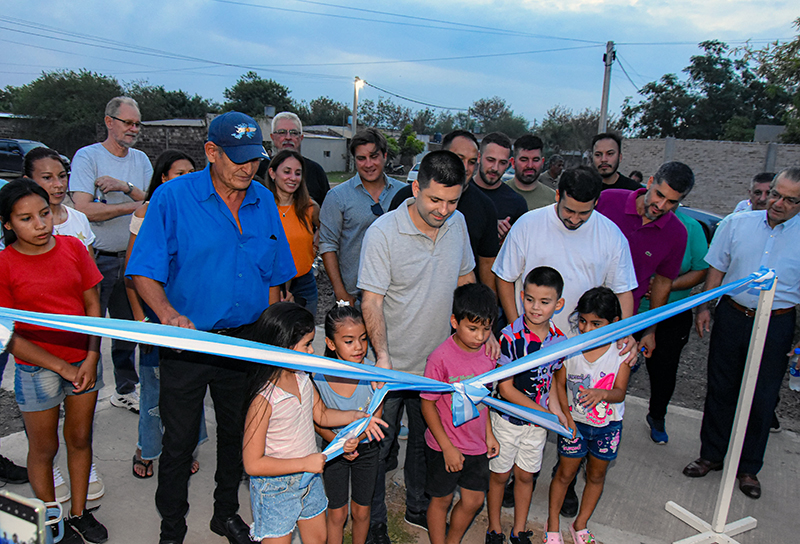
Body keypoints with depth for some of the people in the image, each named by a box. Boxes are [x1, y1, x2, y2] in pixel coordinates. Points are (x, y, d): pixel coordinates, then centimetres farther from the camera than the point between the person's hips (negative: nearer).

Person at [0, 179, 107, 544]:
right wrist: (62, 368, -14)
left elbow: (93, 304, 1)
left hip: (84, 362, 3)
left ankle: (79, 512, 35)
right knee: (44, 448, 13)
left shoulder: (72, 247, -4)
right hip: (37, 369, -3)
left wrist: (92, 357, -8)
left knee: (80, 439, 16)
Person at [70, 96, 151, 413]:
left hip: (131, 258, 5)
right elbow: (84, 209, -17)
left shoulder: (141, 160, 10)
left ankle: (126, 390, 27)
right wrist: (134, 205, -13)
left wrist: (125, 187, -15)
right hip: (97, 259, -5)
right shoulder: (87, 156, -6)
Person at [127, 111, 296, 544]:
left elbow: (274, 276, 10)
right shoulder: (173, 197, -10)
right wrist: (168, 313, -31)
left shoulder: (263, 201, 3)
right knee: (178, 441, 9)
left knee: (237, 434, 18)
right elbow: (144, 271, -13)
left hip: (246, 341, 4)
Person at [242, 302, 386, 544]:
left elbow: (321, 414, 9)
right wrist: (305, 463, -24)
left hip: (309, 478, 7)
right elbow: (253, 464, -26)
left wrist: (355, 416, -8)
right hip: (276, 488, -7)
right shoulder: (263, 399, -30)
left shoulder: (302, 377, -8)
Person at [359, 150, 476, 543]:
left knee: (426, 439, 23)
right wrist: (382, 357, -31)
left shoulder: (457, 223, -2)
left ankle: (418, 508, 46)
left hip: (439, 361, 5)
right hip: (391, 365, -5)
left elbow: (465, 279, 10)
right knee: (379, 444, 11)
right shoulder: (383, 232, -20)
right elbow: (372, 301, -21)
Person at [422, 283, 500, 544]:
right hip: (445, 446, -5)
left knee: (474, 500, 18)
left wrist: (489, 434, 11)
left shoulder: (488, 351, -7)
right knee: (441, 500, 14)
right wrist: (447, 447, -14)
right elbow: (427, 405, -16)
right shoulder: (441, 358, -25)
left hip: (477, 444, 6)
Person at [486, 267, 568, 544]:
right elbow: (505, 389, -20)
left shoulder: (558, 339, -7)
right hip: (507, 419, -4)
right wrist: (544, 413, -17)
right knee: (500, 474, 13)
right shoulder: (510, 337, -23)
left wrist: (556, 409, -7)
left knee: (526, 475, 18)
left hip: (538, 421, 4)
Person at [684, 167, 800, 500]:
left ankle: (748, 467, 27)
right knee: (721, 389, 11)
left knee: (762, 400, 8)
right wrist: (704, 307, 2)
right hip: (731, 316, 2)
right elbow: (716, 268, 8)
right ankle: (711, 455, 28)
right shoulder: (737, 223, 1)